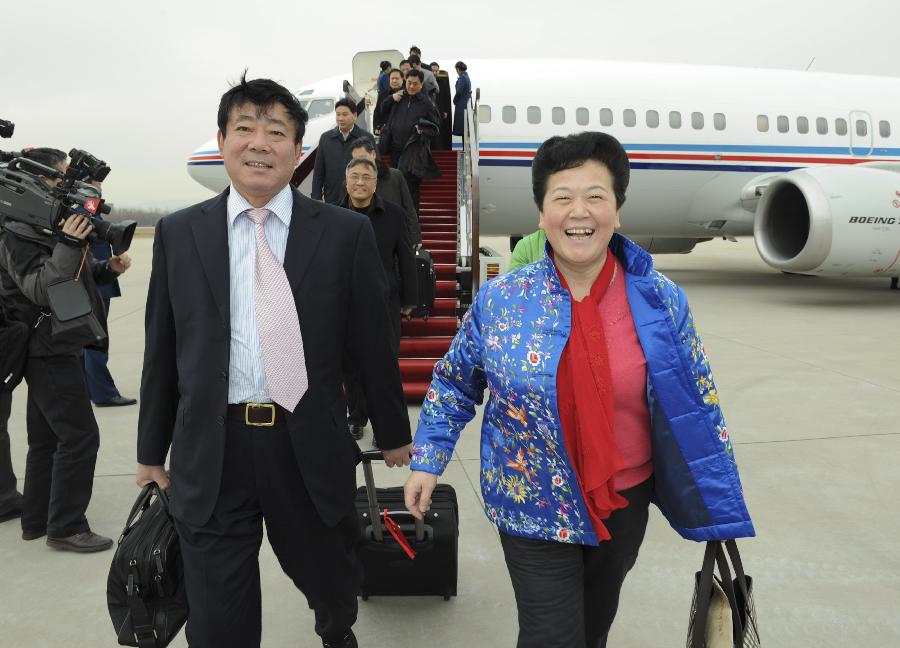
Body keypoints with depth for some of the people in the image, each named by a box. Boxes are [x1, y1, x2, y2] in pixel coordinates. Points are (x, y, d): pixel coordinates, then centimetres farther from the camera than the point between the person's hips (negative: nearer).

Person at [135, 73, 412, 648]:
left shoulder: (346, 233, -3)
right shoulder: (178, 234, 3)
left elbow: (373, 342, 1)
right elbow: (162, 350, 7)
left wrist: (393, 433, 9)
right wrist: (151, 450, 12)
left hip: (312, 449, 0)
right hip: (210, 454, 1)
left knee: (329, 579, 22)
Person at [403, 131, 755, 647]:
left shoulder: (663, 300, -10)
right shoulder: (499, 301, -12)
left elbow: (697, 406, -2)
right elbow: (454, 384, 3)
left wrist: (718, 513, 1)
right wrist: (428, 460, -2)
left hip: (626, 502, 2)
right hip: (534, 509, -2)